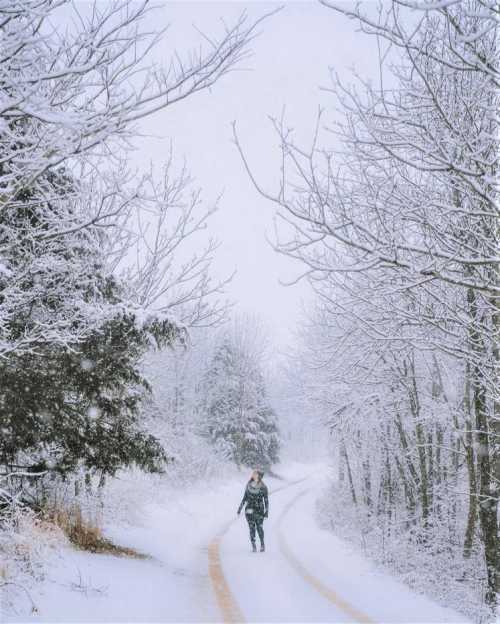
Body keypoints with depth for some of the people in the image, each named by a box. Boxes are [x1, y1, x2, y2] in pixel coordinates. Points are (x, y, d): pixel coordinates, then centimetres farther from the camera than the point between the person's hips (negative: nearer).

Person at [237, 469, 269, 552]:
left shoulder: (263, 487, -5)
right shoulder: (249, 485, 5)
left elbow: (266, 500, -3)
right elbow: (245, 498, 11)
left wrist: (267, 511, -8)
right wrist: (240, 508, 9)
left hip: (259, 510, -2)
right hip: (249, 509, 2)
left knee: (259, 528, -1)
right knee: (252, 528, -5)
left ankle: (262, 544, 20)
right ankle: (253, 546, 3)